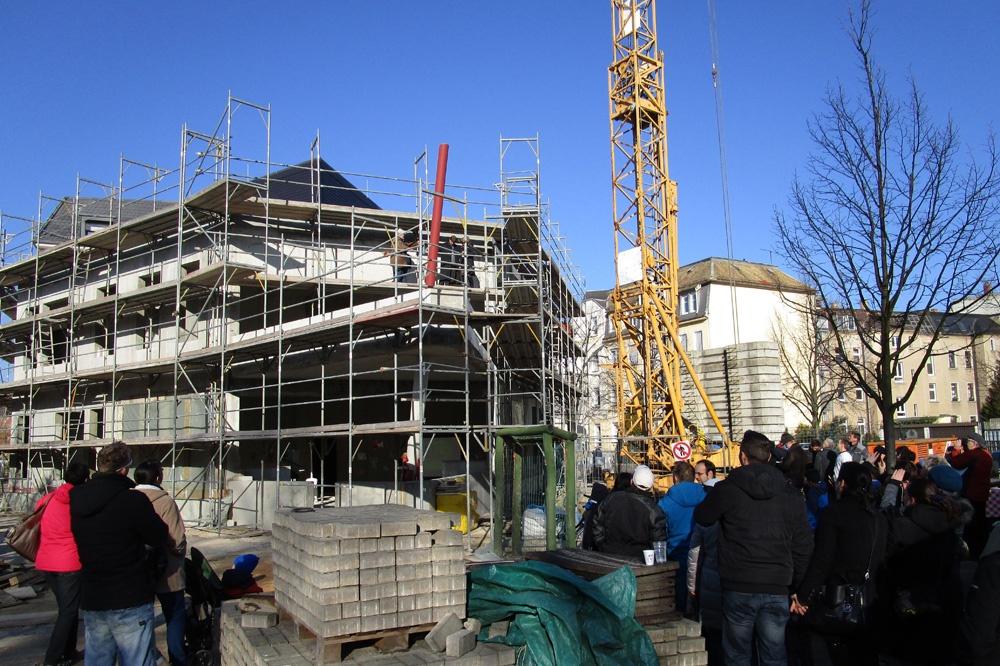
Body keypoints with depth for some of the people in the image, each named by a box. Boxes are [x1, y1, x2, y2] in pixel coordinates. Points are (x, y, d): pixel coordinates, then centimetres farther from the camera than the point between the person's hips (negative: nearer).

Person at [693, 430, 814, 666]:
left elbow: (701, 518, 7)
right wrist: (796, 584, 17)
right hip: (777, 588, 2)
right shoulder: (792, 496, 0)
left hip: (738, 588, -2)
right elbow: (803, 547, 5)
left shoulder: (726, 490, -10)